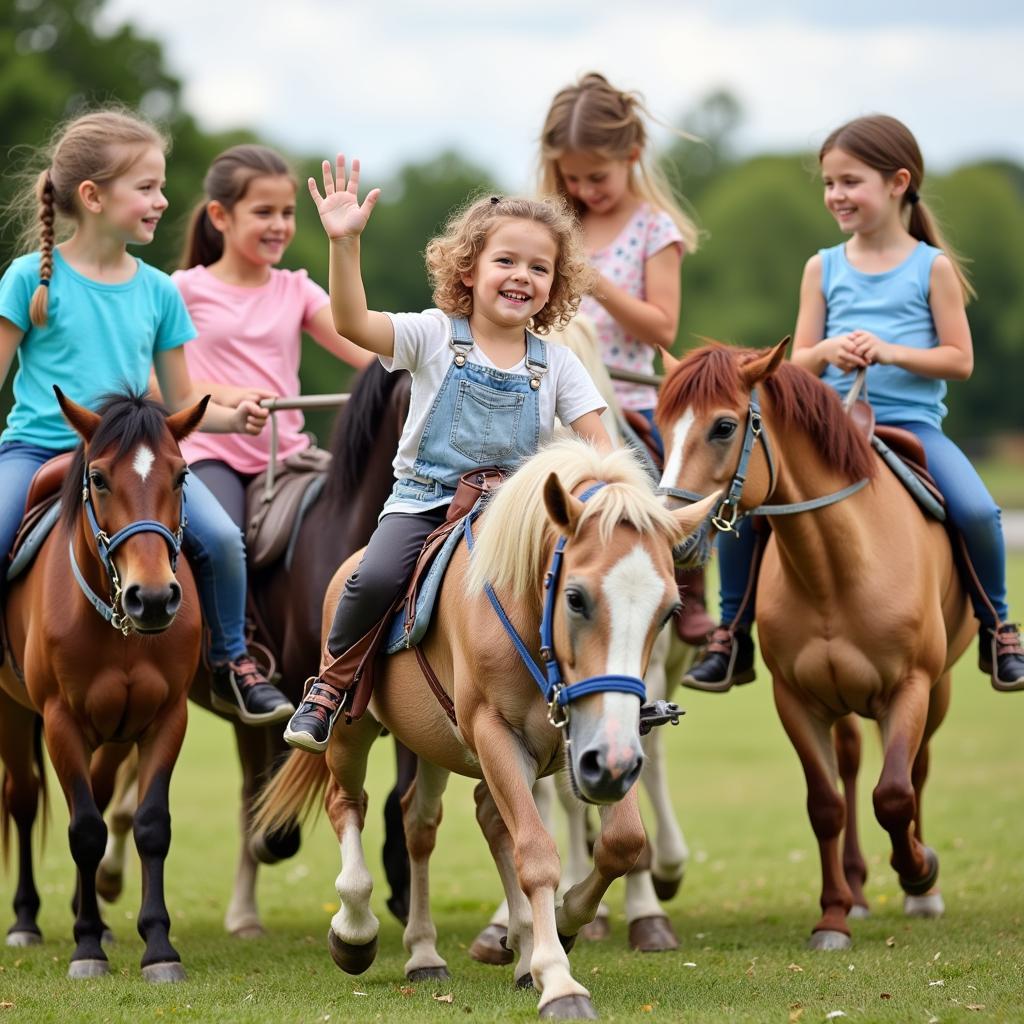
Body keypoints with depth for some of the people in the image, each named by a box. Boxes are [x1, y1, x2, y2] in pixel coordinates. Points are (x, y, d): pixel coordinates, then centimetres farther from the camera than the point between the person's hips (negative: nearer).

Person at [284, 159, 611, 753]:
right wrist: (344, 242, -30)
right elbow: (353, 322, -18)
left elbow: (598, 442, 3)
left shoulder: (557, 365, 4)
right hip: (424, 498, -2)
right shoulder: (435, 336, -4)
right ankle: (332, 681, -2)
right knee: (375, 579, -27)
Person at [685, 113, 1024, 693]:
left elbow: (960, 361, -2)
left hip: (912, 422, -3)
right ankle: (733, 635, 1)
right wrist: (825, 351, -14)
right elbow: (797, 363, 9)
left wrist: (890, 351, -17)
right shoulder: (823, 268, 10)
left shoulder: (932, 267, 2)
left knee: (977, 511, -26)